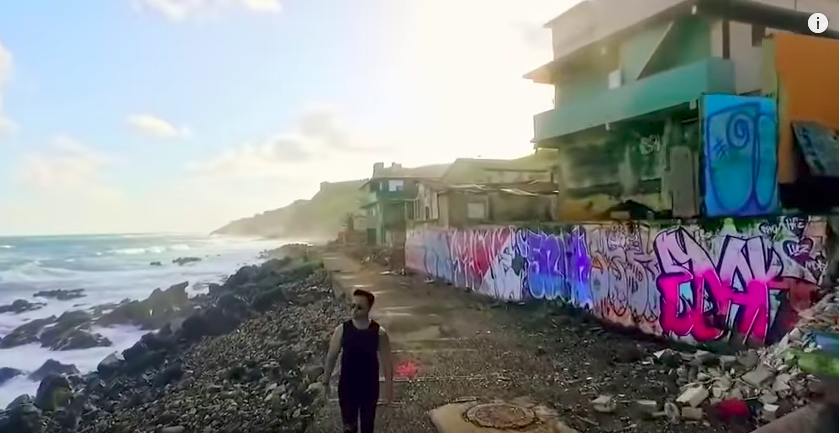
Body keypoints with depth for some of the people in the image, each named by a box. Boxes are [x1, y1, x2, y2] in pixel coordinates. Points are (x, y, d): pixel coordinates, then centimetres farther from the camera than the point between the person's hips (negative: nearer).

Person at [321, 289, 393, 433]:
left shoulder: (379, 332, -17)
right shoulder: (342, 329, -15)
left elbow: (386, 362, -8)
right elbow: (331, 356, -3)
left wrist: (389, 387, -4)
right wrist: (326, 381, 3)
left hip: (369, 386, -1)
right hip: (347, 385, 1)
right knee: (349, 421, 20)